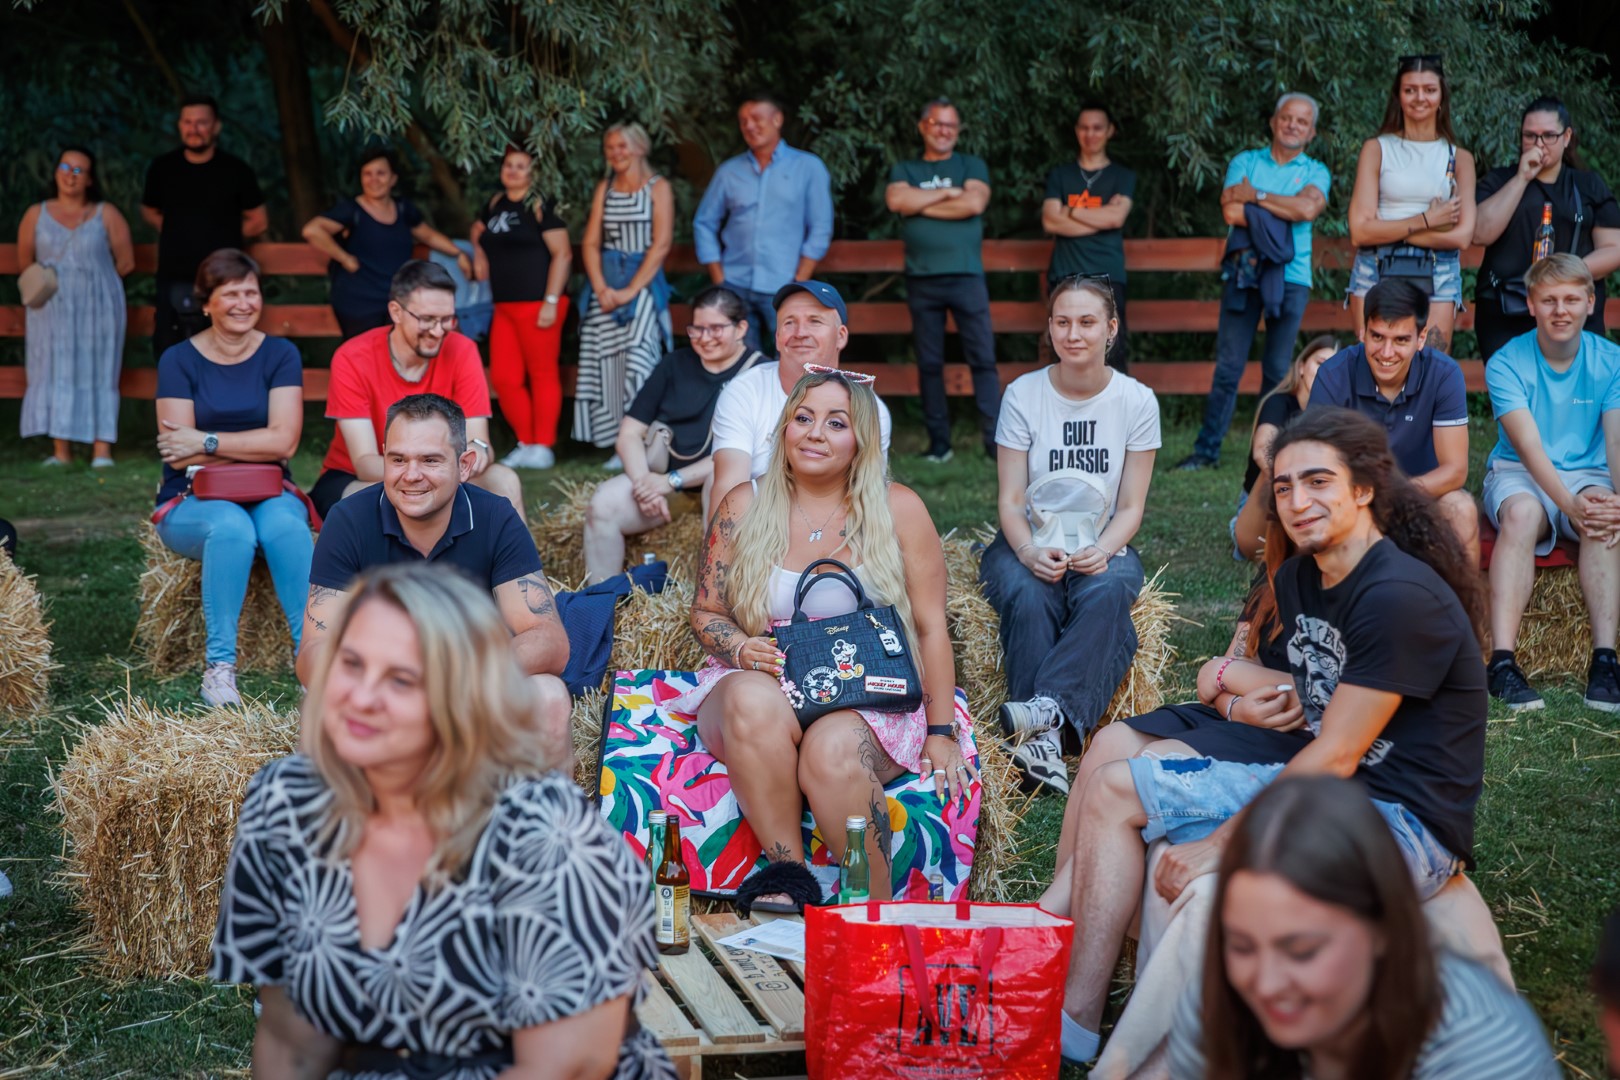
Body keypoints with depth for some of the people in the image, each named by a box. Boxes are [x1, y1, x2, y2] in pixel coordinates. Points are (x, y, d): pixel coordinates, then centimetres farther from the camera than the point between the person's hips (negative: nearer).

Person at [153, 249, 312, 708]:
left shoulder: (281, 355, 4)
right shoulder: (179, 360, 1)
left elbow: (284, 441, -8)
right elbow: (180, 454, -8)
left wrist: (206, 442, -12)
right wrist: (255, 447, -11)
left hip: (269, 494, 1)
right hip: (192, 502, -1)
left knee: (285, 526, -34)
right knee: (232, 528, -36)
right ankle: (219, 666, -31)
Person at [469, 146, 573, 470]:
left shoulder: (540, 207, -6)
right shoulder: (495, 203, 14)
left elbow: (562, 254, -11)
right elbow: (478, 229, 37)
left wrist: (551, 301, -16)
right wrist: (479, 254, 17)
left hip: (536, 304, -7)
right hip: (504, 306, 7)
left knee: (542, 374, -2)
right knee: (504, 378, 5)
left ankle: (543, 448, 4)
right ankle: (525, 444, 16)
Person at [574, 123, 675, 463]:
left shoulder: (657, 188, 0)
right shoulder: (604, 189, 13)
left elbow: (661, 245, -7)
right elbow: (590, 243, 9)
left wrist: (631, 290, -13)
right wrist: (601, 288, -6)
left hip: (644, 282, -4)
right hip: (605, 285, 4)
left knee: (637, 361, -13)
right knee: (606, 364, 0)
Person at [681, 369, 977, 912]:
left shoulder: (897, 510, 4)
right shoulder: (743, 506, 8)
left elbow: (931, 627, 4)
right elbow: (706, 612, 13)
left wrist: (941, 733, -3)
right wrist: (741, 649, -11)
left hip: (869, 698, -1)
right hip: (761, 683, 2)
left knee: (833, 751, -36)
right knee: (755, 702, -36)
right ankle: (787, 875, -26)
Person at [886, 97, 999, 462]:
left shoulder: (972, 165, 11)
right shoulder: (905, 170, 14)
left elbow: (974, 203, -9)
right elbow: (896, 200, -8)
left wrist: (920, 205, -5)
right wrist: (948, 192, -7)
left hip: (966, 277, -1)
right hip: (922, 279, 2)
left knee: (982, 359, -6)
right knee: (929, 363, 4)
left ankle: (995, 439, -5)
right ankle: (938, 442, 10)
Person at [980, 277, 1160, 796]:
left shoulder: (1137, 401, 0)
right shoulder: (1023, 394, -2)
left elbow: (1131, 507, -1)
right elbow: (1009, 500, -4)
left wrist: (1101, 551, -22)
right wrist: (1030, 553, -24)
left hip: (1103, 548, 1)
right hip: (1027, 545, 0)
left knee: (1106, 594, -35)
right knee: (1029, 598, -35)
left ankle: (1048, 707, -47)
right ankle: (1044, 735, -43)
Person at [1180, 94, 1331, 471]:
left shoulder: (1315, 172, 9)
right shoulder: (1245, 162, 10)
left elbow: (1308, 208, -13)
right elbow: (1232, 212, -6)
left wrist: (1256, 196, -9)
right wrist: (1283, 214, -8)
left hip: (1291, 277, 0)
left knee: (1277, 370, 3)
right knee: (1228, 366, -2)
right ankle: (1207, 449, 3)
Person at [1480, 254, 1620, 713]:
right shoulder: (1506, 364, -8)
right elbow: (1529, 446, -19)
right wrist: (1570, 506, -35)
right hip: (1518, 475, -1)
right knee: (1521, 513, -36)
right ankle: (1502, 660, -43)